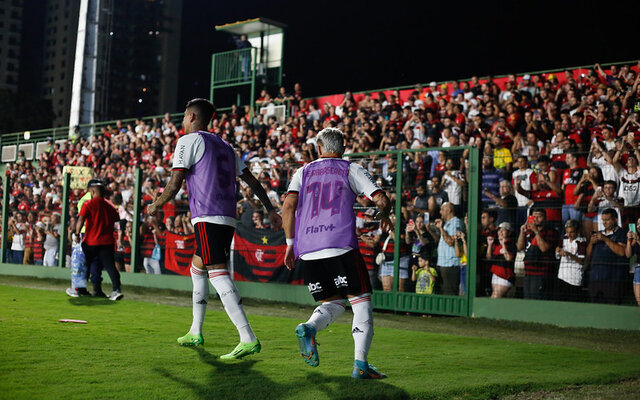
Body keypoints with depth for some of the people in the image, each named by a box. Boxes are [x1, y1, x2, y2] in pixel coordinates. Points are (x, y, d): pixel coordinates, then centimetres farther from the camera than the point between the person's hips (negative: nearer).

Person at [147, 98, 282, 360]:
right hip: (229, 219, 9)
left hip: (208, 218, -9)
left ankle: (248, 339, -26)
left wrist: (155, 206, 10)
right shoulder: (224, 145, 24)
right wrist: (271, 211, 27)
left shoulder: (189, 141, 1)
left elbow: (175, 184, -6)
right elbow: (252, 181, 24)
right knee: (197, 267, 23)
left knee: (218, 274, -15)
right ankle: (195, 333, 30)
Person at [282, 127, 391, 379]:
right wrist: (384, 216, 25)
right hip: (341, 245, -3)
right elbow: (382, 200, 3)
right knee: (361, 301, 3)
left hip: (307, 251, 4)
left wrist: (290, 242, 9)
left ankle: (309, 328, -13)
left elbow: (289, 205, 2)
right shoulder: (352, 170, 13)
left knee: (334, 302, 17)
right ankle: (360, 364, -9)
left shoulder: (303, 172, 18)